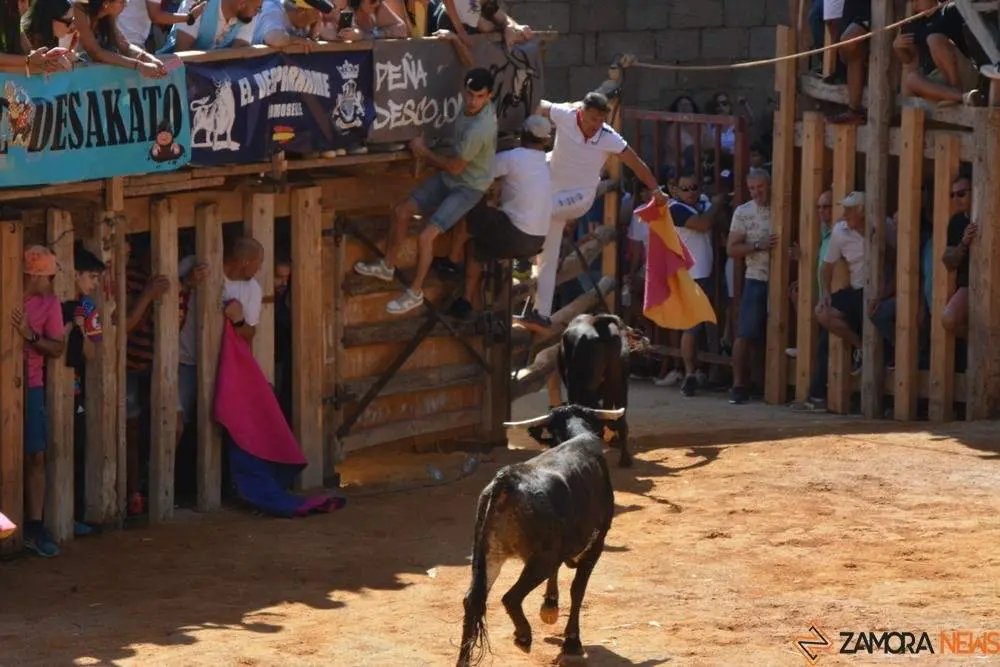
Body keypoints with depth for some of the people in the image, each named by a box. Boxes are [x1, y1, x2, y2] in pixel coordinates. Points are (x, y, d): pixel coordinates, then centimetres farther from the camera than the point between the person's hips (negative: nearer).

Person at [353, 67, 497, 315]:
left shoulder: (478, 129, -35)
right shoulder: (477, 108, -9)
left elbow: (454, 167, -22)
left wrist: (424, 152, -8)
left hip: (468, 188, -9)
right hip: (450, 177, 9)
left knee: (426, 236, -17)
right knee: (403, 211, 9)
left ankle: (415, 294, 3)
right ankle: (387, 267, 29)